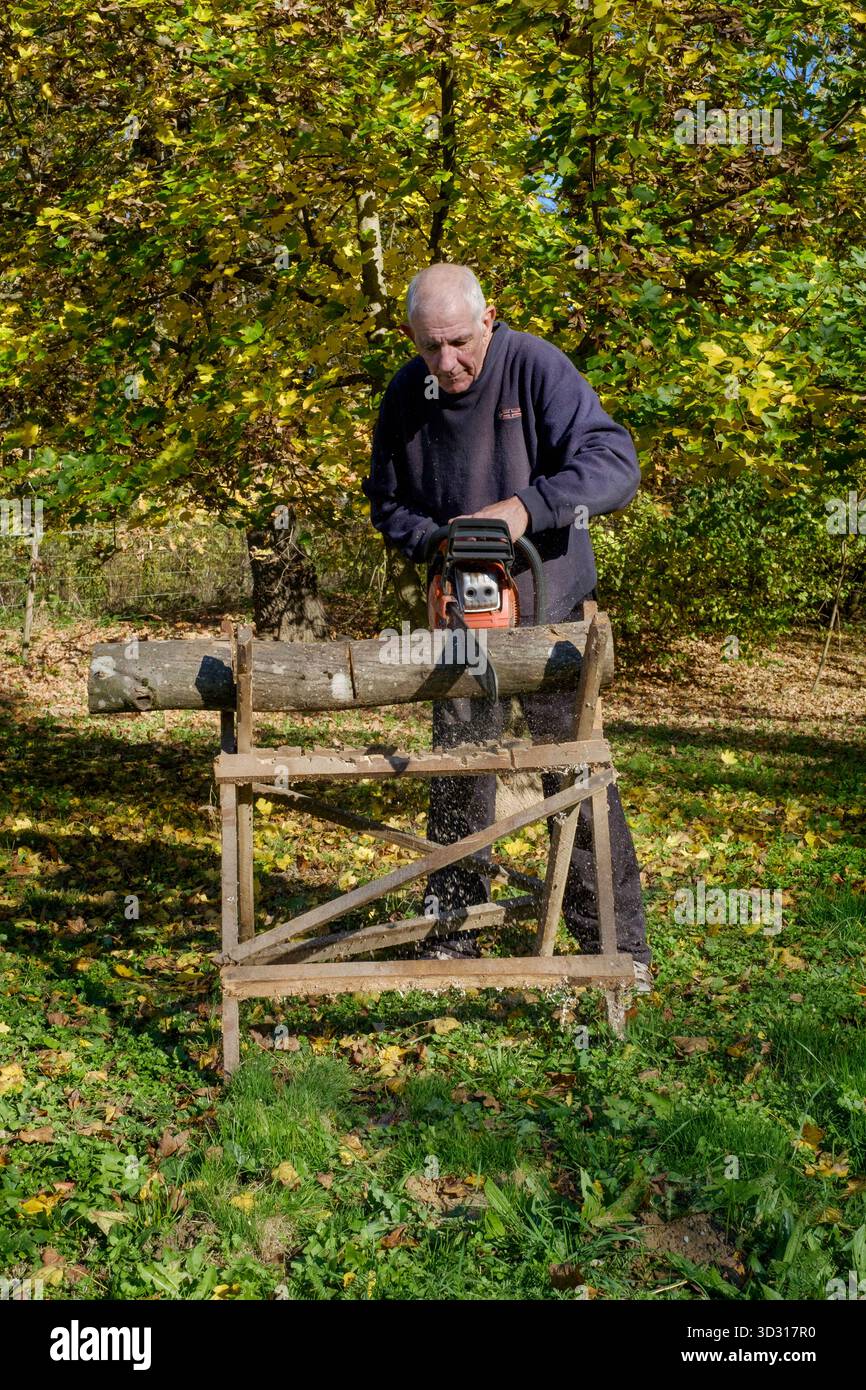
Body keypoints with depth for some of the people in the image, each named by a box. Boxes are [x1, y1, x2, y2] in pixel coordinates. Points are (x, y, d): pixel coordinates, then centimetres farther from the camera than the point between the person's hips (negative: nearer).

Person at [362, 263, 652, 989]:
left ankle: (619, 942, 10)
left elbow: (616, 464, -22)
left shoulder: (537, 368, -14)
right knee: (457, 774, 9)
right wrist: (437, 542, -10)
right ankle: (453, 932, 22)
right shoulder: (405, 396, 0)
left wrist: (526, 505, -33)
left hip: (550, 611, -4)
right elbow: (388, 502, 10)